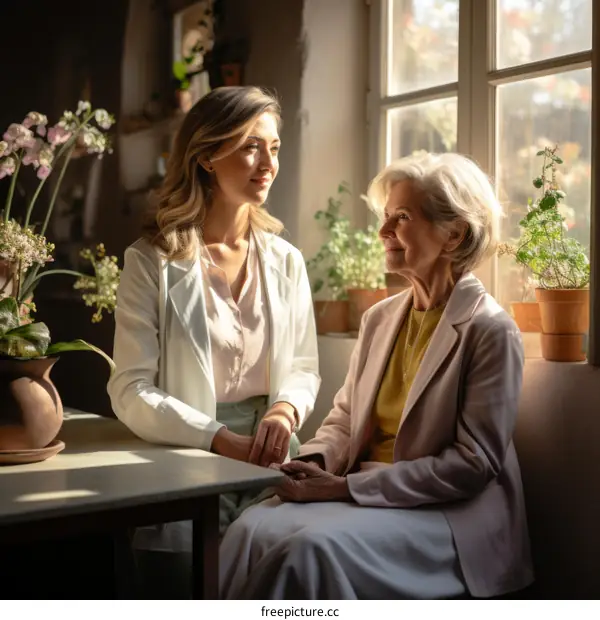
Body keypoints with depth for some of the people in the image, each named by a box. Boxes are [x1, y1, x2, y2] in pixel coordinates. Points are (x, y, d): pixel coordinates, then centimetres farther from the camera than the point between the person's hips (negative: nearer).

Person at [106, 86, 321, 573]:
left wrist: (285, 411, -12)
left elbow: (304, 369, 11)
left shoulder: (286, 261, 10)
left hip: (270, 465, 3)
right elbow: (131, 391, -7)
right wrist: (220, 439, -18)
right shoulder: (152, 261, -2)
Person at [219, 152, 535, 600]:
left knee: (311, 548, -31)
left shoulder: (490, 331, -9)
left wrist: (346, 486, -17)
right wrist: (315, 461, -8)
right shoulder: (379, 318, 12)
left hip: (448, 514, -5)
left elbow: (473, 464, -14)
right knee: (252, 530, -22)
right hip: (363, 501, 6)